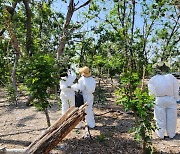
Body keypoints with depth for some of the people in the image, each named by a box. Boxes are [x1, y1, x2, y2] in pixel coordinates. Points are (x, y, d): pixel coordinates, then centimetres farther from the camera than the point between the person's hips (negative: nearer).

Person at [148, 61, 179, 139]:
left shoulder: (153, 79, -10)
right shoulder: (172, 77, -10)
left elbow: (151, 92, -3)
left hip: (159, 101, 0)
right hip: (171, 100, 0)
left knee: (160, 119, 13)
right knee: (171, 118, 16)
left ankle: (161, 135, 26)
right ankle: (171, 135, 30)